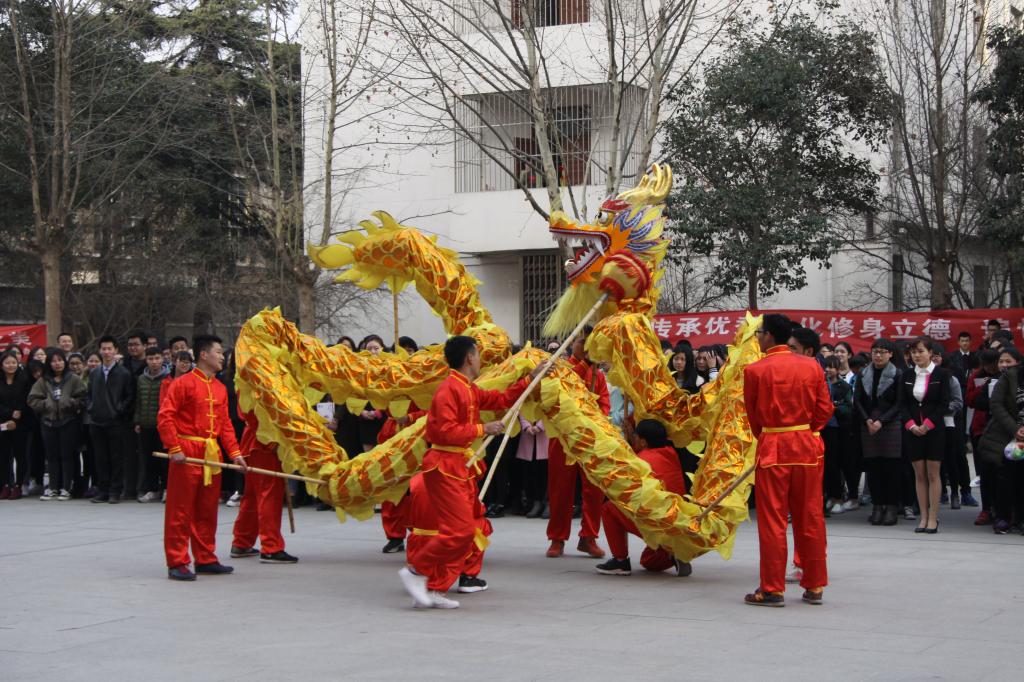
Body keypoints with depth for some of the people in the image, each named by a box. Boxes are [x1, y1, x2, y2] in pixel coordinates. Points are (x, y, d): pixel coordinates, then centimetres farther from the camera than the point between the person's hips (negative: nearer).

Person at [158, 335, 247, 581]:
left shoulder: (220, 388, 13)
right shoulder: (183, 383, -8)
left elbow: (225, 424, 16)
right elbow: (165, 417, -13)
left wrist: (234, 452, 7)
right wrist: (175, 449, -19)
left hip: (212, 455, 7)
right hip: (187, 454, -7)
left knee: (208, 511, 13)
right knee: (180, 511, -2)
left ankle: (206, 559, 22)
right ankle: (177, 563, 2)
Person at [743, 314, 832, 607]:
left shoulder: (755, 370, -8)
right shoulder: (811, 366, 2)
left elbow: (752, 415, 2)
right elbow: (825, 409, 2)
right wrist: (805, 431, 13)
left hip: (772, 448, -4)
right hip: (808, 446, 4)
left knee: (772, 521, 1)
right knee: (810, 518, 10)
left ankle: (772, 589, 3)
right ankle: (814, 586, 16)